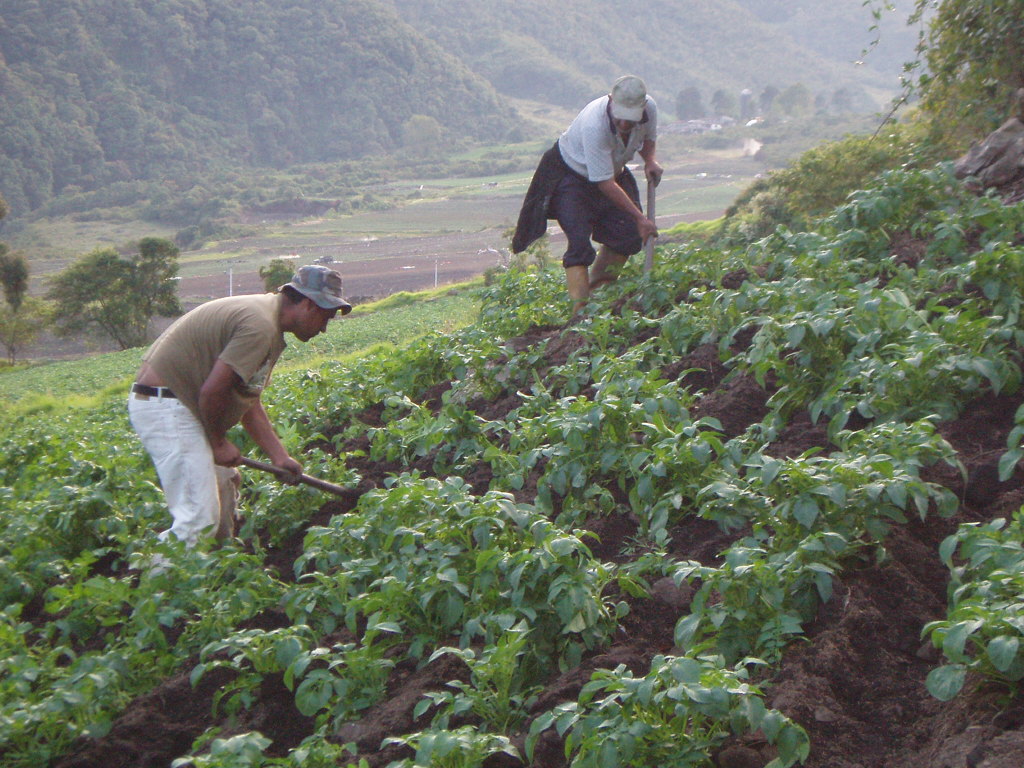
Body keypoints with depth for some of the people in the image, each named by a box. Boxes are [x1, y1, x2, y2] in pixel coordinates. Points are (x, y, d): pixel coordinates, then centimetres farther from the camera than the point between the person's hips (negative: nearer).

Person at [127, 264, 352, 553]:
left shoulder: (267, 320, 14)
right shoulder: (260, 326, -20)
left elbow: (249, 402, 15)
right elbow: (212, 390, -25)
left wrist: (280, 457, 9)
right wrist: (219, 443, -9)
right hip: (165, 407, -11)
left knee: (224, 482, 23)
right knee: (200, 517, -14)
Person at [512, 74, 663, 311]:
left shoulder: (650, 108, -19)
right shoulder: (593, 125, -39)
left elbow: (648, 138, 7)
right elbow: (605, 183, -32)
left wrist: (650, 160, -16)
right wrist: (640, 217, -29)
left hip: (613, 171, 7)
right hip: (571, 175, -7)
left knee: (630, 237, 1)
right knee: (579, 243, -20)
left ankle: (598, 291, 18)